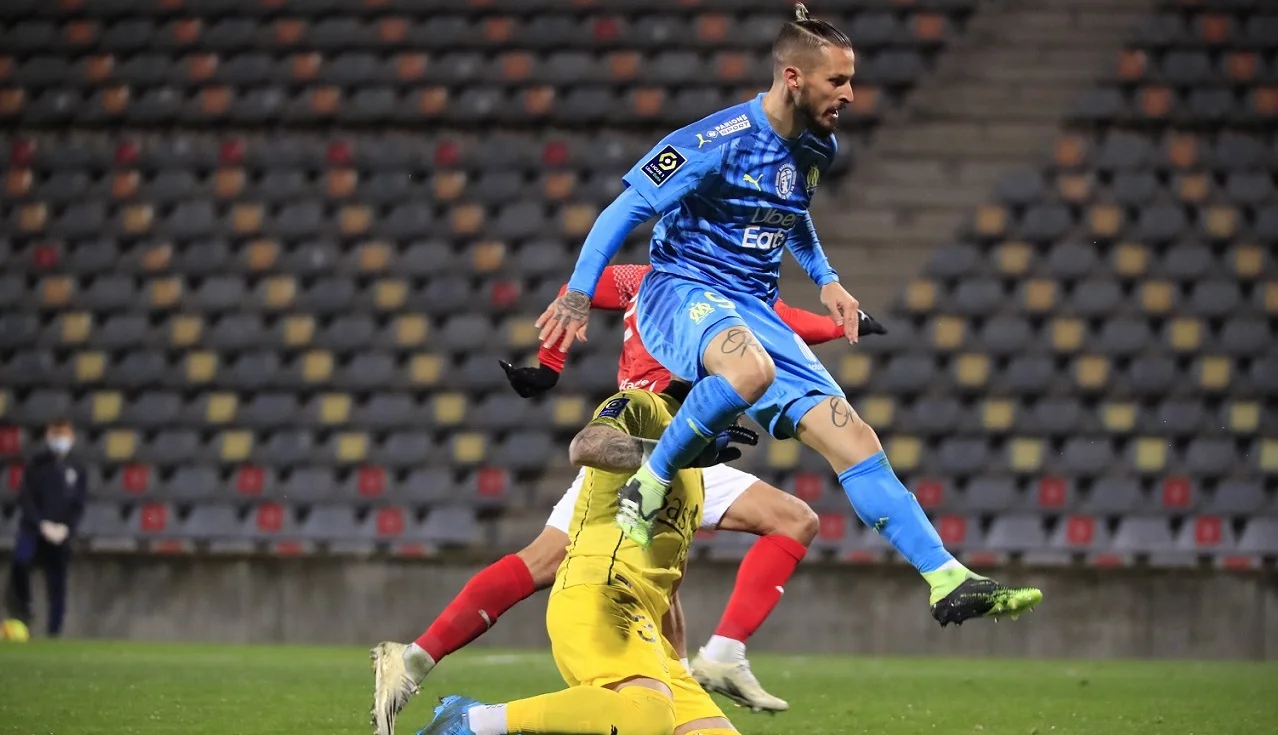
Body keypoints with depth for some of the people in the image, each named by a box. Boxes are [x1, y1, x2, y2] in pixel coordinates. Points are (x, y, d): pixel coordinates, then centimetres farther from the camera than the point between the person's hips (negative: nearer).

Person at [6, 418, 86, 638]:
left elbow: (78, 506, 7)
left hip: (61, 535, 2)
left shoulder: (76, 472, 11)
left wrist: (65, 528, -9)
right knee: (20, 559, -32)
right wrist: (42, 524, -13)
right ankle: (22, 607, -16)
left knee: (57, 588, -1)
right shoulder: (35, 466, 5)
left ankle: (54, 633, 4)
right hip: (33, 529, -2)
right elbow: (25, 499, -2)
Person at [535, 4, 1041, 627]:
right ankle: (647, 488, -24)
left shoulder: (816, 149, 10)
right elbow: (627, 207, -11)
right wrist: (578, 294, -14)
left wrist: (825, 279, 21)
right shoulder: (718, 143, -16)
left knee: (853, 439, -5)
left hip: (755, 312, 7)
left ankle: (949, 583, -7)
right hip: (681, 291, -7)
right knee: (751, 370, -43)